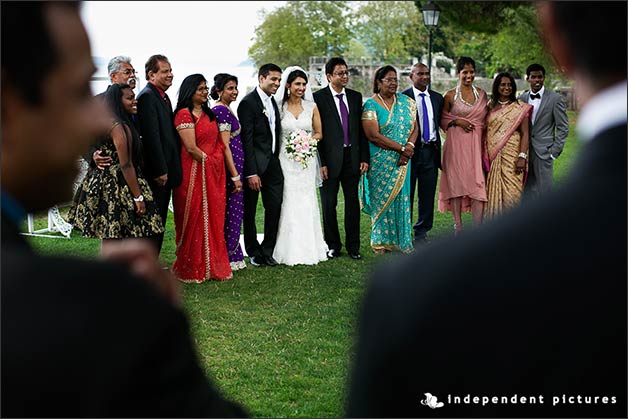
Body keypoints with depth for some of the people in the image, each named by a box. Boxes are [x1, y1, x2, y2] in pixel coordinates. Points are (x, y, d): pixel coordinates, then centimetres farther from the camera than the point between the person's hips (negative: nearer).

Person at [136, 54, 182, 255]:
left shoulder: (163, 97, 17)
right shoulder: (147, 97, -14)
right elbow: (151, 136, -20)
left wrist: (167, 169, 15)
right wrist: (160, 170, -21)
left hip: (165, 171, 10)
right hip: (155, 172, -10)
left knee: (159, 221, 13)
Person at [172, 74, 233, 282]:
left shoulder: (208, 114, 15)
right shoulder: (184, 114, -10)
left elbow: (218, 144, 17)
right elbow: (191, 148, -16)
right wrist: (209, 161, -4)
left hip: (213, 174, 7)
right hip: (194, 173, -7)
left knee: (213, 220, 9)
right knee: (195, 220, -1)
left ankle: (212, 266, 18)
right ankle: (193, 269, 8)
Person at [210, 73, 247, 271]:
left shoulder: (225, 109, 15)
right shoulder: (221, 110, -16)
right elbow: (225, 146, -20)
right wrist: (235, 175, -20)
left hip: (234, 166, 10)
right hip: (229, 167, -10)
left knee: (232, 213, 14)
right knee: (231, 213, -2)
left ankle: (232, 255, 20)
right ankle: (228, 257, 6)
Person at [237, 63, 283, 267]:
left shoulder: (273, 102, 13)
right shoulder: (248, 103, -12)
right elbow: (246, 140, -16)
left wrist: (277, 162, 9)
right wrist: (251, 172, -19)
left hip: (272, 164, 7)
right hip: (254, 165, -7)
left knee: (275, 207, 4)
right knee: (250, 210, 7)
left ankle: (267, 251, 15)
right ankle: (253, 252, 19)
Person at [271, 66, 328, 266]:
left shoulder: (312, 106, 5)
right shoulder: (279, 107, 0)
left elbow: (319, 133, 10)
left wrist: (309, 140, -9)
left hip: (307, 161, 2)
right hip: (286, 160, -2)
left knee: (306, 203, 4)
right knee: (288, 203, -3)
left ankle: (308, 248, 13)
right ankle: (290, 251, 4)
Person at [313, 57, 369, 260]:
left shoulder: (356, 97, 9)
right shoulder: (318, 97, -6)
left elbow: (361, 129, 10)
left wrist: (364, 158, 4)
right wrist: (321, 163, -13)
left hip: (352, 157, 4)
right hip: (330, 158, -4)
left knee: (353, 202, 8)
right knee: (329, 204, 6)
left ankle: (353, 246, 17)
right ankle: (333, 245, 18)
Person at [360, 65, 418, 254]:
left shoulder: (407, 102, 10)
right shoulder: (371, 105, -6)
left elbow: (415, 128, 7)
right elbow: (373, 135, -14)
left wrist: (409, 146, -14)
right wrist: (402, 148, -16)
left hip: (402, 161, 4)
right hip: (380, 162, -4)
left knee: (401, 198, 6)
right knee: (381, 198, 1)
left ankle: (400, 240, 13)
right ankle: (380, 241, 10)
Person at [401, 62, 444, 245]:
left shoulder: (437, 98, 12)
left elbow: (442, 122, 15)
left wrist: (436, 145, 3)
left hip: (431, 151, 4)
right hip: (410, 150, -4)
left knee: (427, 194, 7)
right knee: (406, 193, 3)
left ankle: (421, 233, 17)